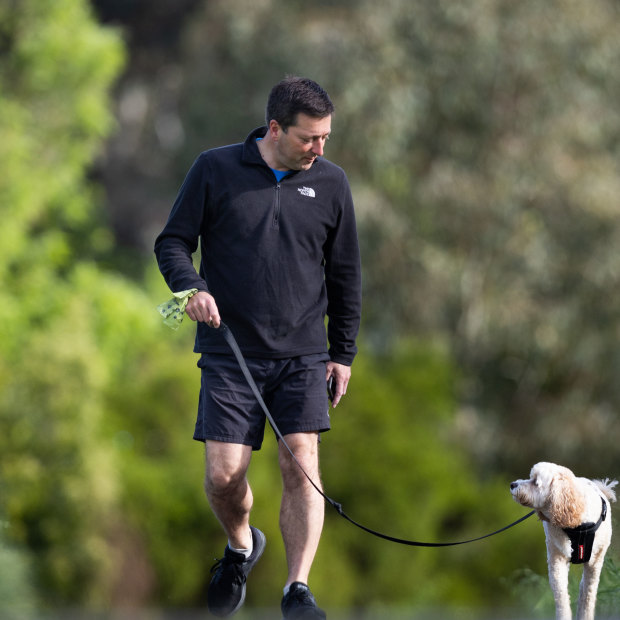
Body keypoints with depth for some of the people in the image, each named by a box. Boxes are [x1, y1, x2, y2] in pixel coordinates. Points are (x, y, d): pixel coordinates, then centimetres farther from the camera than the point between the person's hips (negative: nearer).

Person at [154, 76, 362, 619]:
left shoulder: (330, 182, 6)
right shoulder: (215, 170, 0)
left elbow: (345, 274, 14)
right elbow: (172, 241, 5)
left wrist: (343, 352, 13)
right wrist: (190, 287, -16)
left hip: (303, 354, 1)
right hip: (230, 352, -1)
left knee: (301, 464, -13)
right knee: (223, 476, -5)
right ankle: (241, 546, 27)